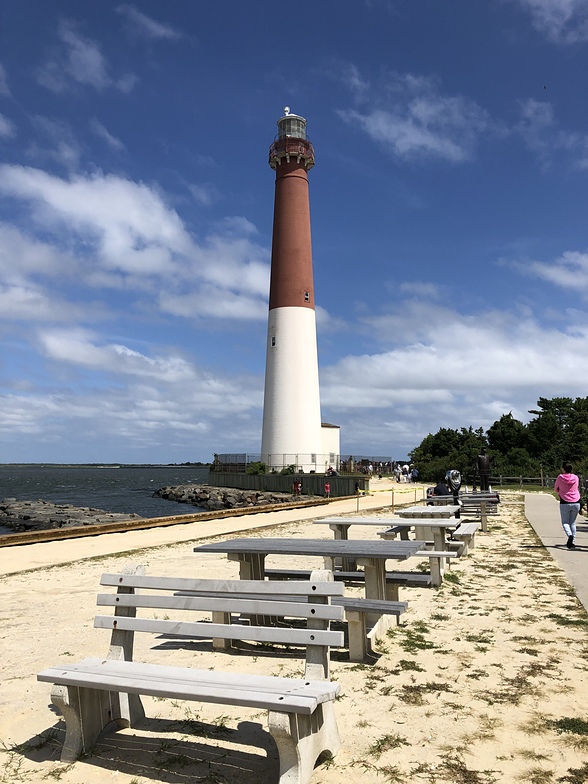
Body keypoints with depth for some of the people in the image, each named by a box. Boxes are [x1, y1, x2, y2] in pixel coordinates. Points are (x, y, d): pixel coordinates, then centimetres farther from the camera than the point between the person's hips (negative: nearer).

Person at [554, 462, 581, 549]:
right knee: (573, 523, 13)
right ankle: (571, 542, 12)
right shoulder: (576, 477, 2)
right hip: (576, 503, 3)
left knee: (565, 522, 5)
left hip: (565, 503, -3)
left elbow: (555, 489, 6)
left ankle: (570, 535, -23)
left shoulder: (560, 477, -6)